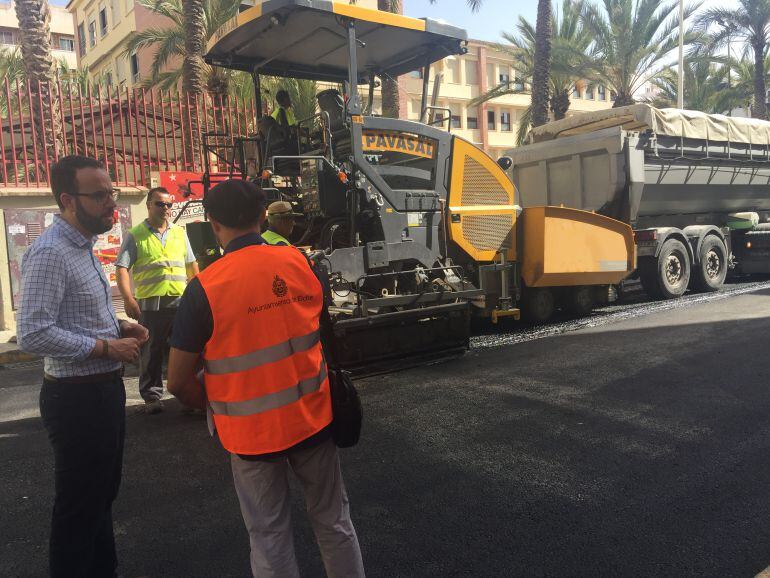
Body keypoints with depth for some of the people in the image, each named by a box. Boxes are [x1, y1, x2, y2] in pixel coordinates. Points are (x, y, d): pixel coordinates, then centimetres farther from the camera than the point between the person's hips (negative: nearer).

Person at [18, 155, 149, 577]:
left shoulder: (84, 247, 11)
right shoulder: (49, 254, -20)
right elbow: (33, 335, -27)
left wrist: (118, 327, 4)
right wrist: (107, 347, -21)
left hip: (105, 388, 10)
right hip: (77, 396, -10)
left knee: (102, 494, 23)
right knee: (79, 504, 7)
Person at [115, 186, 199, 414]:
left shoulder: (179, 233, 16)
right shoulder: (135, 235, 2)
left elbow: (191, 265, 20)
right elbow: (122, 268, -4)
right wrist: (128, 299, -16)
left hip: (181, 300, 4)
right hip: (150, 304, -3)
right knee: (151, 352, 3)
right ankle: (152, 395, 14)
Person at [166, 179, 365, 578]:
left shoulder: (204, 288, -16)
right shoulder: (300, 262, -6)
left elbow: (179, 383, -11)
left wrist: (217, 407, 7)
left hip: (252, 430, -3)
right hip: (313, 417, 3)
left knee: (270, 537, 16)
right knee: (333, 518, 21)